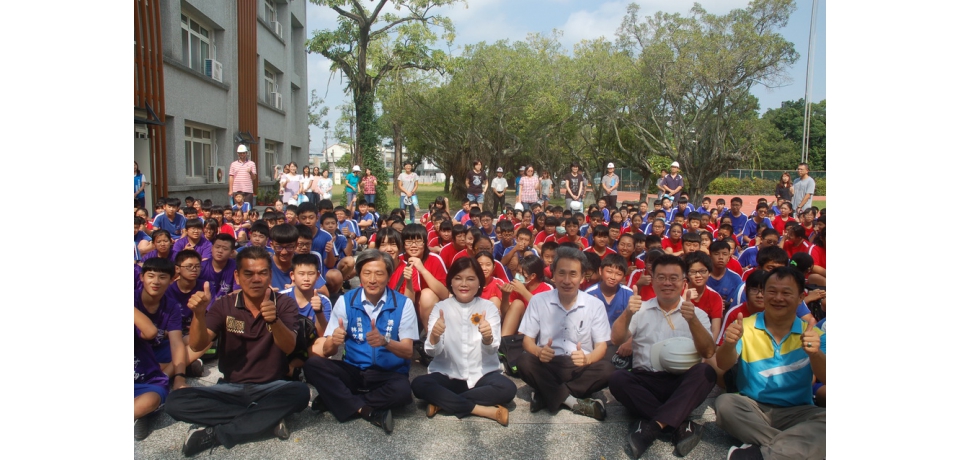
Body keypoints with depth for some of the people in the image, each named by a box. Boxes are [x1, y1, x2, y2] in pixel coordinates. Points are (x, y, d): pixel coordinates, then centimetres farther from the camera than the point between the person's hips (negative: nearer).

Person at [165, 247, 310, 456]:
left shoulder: (284, 304, -5)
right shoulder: (224, 305, 1)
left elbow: (289, 347, -21)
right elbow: (197, 346, -11)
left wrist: (274, 320, -42)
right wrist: (199, 314, -32)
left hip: (271, 387, -2)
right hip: (230, 388, 2)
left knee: (300, 392, -33)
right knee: (176, 401, -22)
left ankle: (215, 433, -23)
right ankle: (268, 419, -21)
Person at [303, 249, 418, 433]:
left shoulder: (403, 304, -6)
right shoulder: (345, 301, -1)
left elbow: (408, 352, -10)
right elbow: (326, 351, -4)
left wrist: (385, 342, -32)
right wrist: (333, 341, -29)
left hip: (389, 374, -2)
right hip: (353, 371, 2)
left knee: (402, 391, -35)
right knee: (312, 365, -23)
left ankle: (338, 400, -14)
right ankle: (368, 410, -20)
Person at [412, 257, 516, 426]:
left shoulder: (489, 308, -2)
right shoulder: (440, 308, -2)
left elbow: (492, 351, -15)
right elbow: (432, 352, -12)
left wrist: (488, 338, -39)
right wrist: (434, 337, -36)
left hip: (482, 375, 0)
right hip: (447, 375, 0)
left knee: (508, 388, -28)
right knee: (419, 385, -27)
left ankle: (443, 402, -16)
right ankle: (485, 410, -24)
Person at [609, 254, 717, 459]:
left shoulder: (697, 313, 10)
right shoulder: (641, 309, 10)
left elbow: (709, 353, -6)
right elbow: (616, 341, -5)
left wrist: (693, 321, -23)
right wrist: (627, 313, -25)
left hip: (684, 385, 0)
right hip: (646, 382, 0)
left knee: (706, 372, -30)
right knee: (618, 378, -29)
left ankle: (653, 427, -34)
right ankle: (681, 425, -30)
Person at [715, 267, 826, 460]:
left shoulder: (814, 334, 6)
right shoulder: (745, 327, 4)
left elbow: (825, 379, -8)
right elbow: (724, 365, -10)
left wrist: (815, 353, -30)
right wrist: (729, 344, -33)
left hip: (796, 412, 0)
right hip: (751, 407, 0)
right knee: (724, 403, -30)